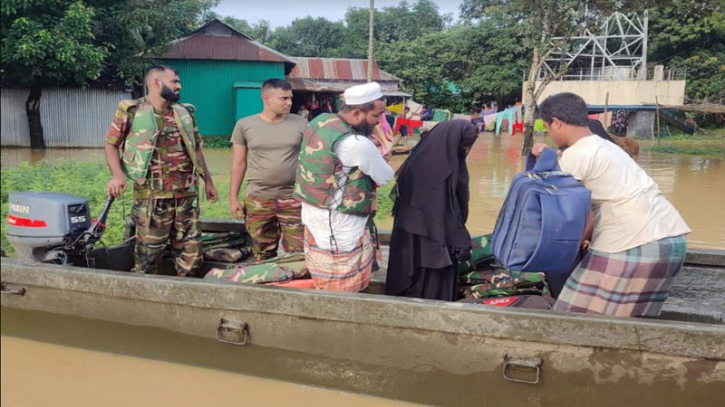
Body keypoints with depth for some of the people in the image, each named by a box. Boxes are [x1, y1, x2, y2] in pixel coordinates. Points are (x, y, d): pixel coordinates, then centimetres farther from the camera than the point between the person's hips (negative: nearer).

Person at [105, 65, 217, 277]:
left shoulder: (185, 113, 12)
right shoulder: (131, 111, -2)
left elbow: (196, 149, 19)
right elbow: (111, 144, 2)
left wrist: (208, 181, 18)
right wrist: (117, 175, -14)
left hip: (187, 194, 4)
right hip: (152, 196, -4)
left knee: (191, 252, 9)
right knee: (148, 253, 3)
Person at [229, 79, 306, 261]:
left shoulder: (301, 124, -1)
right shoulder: (244, 125, -1)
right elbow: (238, 164, 5)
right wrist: (233, 198, 5)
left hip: (293, 199, 0)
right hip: (258, 200, 1)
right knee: (263, 255, 13)